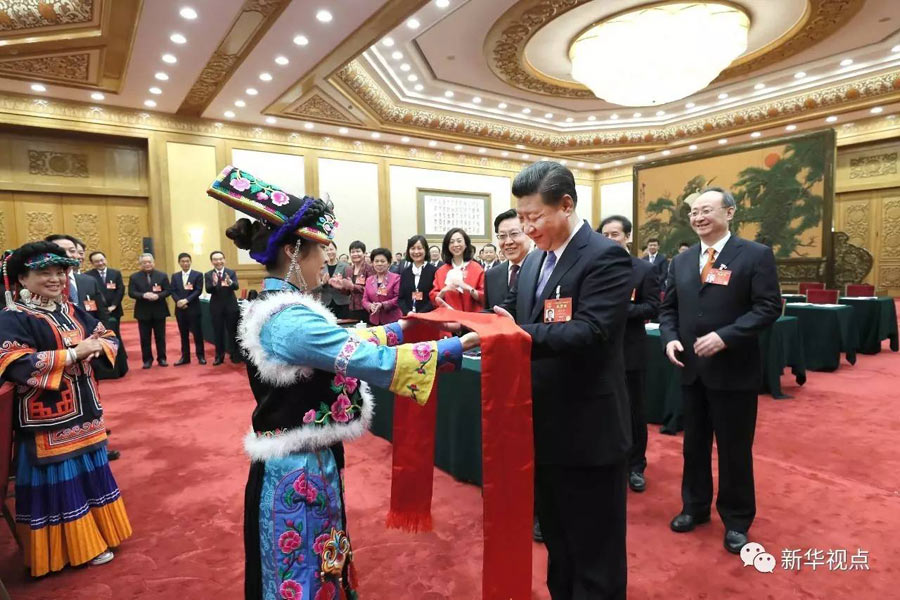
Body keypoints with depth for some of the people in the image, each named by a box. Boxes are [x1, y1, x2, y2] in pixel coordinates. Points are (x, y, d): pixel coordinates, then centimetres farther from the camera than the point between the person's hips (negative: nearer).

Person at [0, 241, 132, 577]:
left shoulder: (72, 311, 9)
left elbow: (108, 336, 12)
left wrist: (98, 346, -11)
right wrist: (73, 353, -25)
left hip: (84, 412, 7)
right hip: (48, 419, -7)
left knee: (90, 475, 17)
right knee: (59, 483, 5)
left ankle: (93, 535, 34)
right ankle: (73, 546, 21)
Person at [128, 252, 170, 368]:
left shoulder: (162, 275, 3)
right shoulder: (134, 277, 2)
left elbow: (168, 290, -2)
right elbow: (131, 293, -5)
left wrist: (158, 296, -21)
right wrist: (143, 295, -23)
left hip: (159, 311, 0)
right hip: (143, 312, 0)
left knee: (160, 337, 7)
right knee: (145, 338, 6)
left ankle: (162, 358, 16)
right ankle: (147, 360, 15)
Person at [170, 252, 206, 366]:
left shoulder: (198, 275, 0)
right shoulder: (175, 276, 12)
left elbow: (198, 291, -8)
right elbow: (173, 291, 6)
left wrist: (186, 300, -17)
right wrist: (179, 301, -12)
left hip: (193, 308, -3)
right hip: (180, 309, 4)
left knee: (197, 333, 1)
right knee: (183, 334, 9)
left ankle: (201, 356, 10)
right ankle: (185, 357, 16)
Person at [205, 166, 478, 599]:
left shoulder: (272, 308, 5)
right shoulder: (292, 320, -26)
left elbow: (345, 342, 13)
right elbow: (376, 362, -31)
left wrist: (401, 327, 18)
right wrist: (455, 348, -24)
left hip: (291, 464, 9)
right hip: (301, 470, -9)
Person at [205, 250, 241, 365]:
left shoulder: (232, 272, -1)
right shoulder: (208, 275, 0)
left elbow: (236, 286, -16)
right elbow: (208, 290, -13)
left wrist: (230, 282, -39)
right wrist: (214, 283, -35)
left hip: (231, 306, -1)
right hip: (216, 307, 1)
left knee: (232, 331, 6)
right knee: (218, 332, 7)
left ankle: (235, 355, 17)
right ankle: (219, 356, 17)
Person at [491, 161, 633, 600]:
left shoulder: (605, 257, -15)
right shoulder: (533, 262, 9)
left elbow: (590, 332, -26)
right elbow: (512, 314, 7)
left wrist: (520, 333, -36)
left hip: (588, 428, -7)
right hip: (545, 425, 8)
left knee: (595, 549, 12)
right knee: (557, 537, 26)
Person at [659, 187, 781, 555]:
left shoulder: (756, 255, -7)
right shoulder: (681, 261, 9)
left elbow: (769, 307, -13)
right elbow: (668, 308, 11)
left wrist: (725, 336, -23)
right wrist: (670, 339, -8)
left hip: (734, 369, -5)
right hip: (691, 368, 5)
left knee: (734, 448, 9)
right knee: (694, 443, 17)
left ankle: (736, 520, 29)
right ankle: (695, 506, 36)